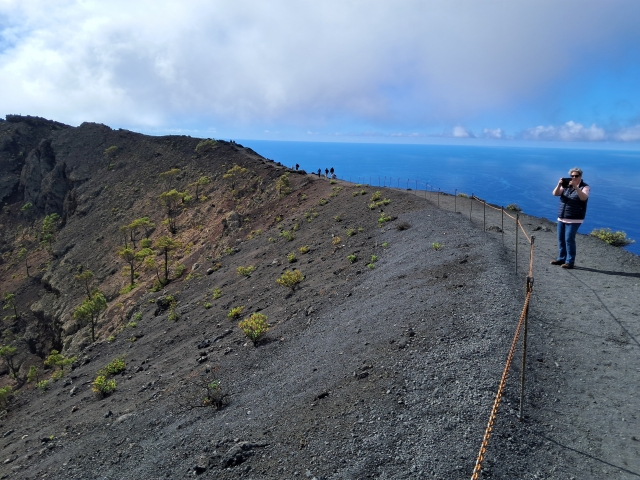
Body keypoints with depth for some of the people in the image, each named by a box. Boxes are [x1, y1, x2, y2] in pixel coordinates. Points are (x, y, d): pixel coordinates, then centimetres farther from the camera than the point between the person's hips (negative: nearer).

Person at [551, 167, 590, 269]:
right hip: (561, 218, 6)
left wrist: (576, 187, -33)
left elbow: (584, 198, -22)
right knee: (561, 239, 10)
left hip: (574, 219, -6)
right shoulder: (566, 185, 10)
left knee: (569, 239, -9)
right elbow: (555, 193, -1)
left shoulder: (584, 187, -3)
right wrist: (559, 185, -19)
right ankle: (561, 258, 21)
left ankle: (570, 261, -2)